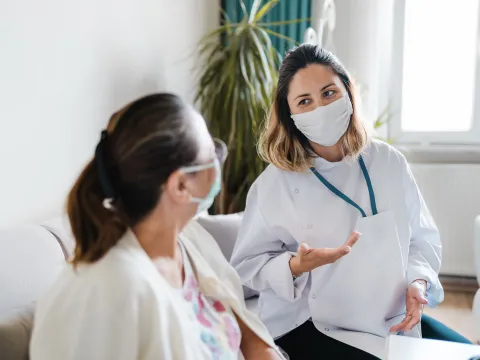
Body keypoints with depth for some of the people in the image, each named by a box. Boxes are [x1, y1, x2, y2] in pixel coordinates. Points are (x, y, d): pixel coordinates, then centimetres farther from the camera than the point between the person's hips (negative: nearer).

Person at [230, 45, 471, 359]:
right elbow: (247, 266, -7)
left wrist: (417, 282, -11)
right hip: (307, 327, -4)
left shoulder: (389, 162, -1)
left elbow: (423, 239, 7)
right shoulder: (275, 184, -11)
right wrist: (296, 266, -25)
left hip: (392, 318, 5)